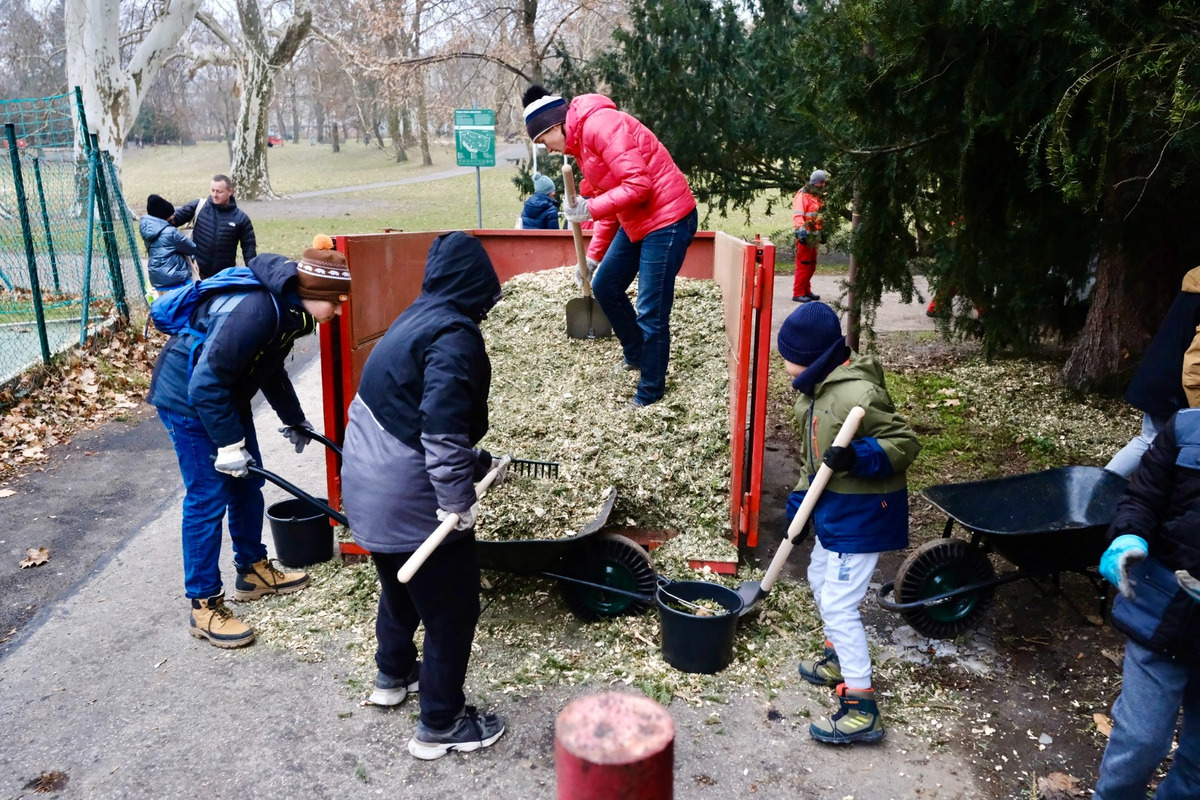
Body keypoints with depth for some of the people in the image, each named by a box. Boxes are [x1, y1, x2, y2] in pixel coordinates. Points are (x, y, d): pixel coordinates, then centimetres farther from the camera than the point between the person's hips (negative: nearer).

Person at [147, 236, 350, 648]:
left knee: (247, 484, 15)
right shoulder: (255, 309, -33)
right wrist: (229, 444, -24)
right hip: (188, 397, -9)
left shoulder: (286, 306, -2)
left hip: (225, 392, 9)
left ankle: (253, 570, 32)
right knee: (208, 498, -5)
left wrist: (294, 419, 23)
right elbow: (206, 384, -30)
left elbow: (271, 369, 15)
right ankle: (204, 606, 7)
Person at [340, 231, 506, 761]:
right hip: (411, 502, -10)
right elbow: (442, 427, -28)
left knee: (400, 585, 30)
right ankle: (441, 725, 21)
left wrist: (473, 460, 25)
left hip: (368, 487, 10)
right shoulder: (455, 334, -19)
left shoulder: (417, 319, 10)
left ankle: (393, 675, 50)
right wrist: (459, 499, -20)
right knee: (451, 609, 7)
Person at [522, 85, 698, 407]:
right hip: (636, 221, 11)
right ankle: (636, 355, 37)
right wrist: (593, 256, 17)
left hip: (667, 220, -11)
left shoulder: (600, 124, -18)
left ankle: (650, 393, 10)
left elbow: (637, 184, -24)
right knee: (605, 287, 18)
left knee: (651, 313, -5)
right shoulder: (581, 142, 14)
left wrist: (589, 208, -20)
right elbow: (609, 203, 19)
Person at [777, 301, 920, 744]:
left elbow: (904, 442, -23)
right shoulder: (818, 387, 5)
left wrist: (857, 457, -36)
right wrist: (799, 501, 12)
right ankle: (840, 658, 47)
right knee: (821, 579, 25)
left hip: (862, 511, -10)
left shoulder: (855, 393, -26)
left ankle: (861, 710, 4)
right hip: (834, 505, 10)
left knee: (838, 603, -7)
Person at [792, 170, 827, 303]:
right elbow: (797, 215, -20)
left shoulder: (819, 197, 19)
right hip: (805, 236, -9)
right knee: (803, 265, -8)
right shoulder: (803, 195, -10)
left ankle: (806, 291, 22)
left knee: (811, 266, 13)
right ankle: (798, 293, -4)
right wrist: (801, 229, -32)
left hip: (814, 236, 9)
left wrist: (822, 232, 27)